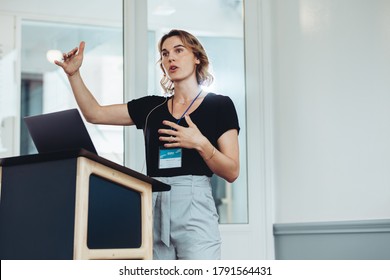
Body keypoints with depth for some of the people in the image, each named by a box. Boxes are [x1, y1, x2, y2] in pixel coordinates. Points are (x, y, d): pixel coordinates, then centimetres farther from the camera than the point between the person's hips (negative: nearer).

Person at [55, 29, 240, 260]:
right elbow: (95, 113, 18)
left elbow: (232, 172, 0)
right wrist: (74, 74, 7)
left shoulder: (219, 105, 5)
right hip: (153, 208, 4)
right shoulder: (151, 107, 16)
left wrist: (200, 143, -15)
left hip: (194, 208, -4)